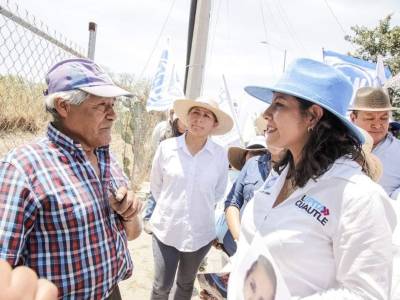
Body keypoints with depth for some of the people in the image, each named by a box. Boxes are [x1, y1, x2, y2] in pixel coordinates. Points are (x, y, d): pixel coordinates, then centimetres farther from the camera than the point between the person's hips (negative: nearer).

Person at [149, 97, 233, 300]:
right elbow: (155, 186, 3)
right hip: (166, 229, 0)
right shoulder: (166, 147, -11)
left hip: (200, 233, 1)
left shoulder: (220, 155, -10)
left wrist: (200, 208, 7)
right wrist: (170, 208, 7)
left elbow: (218, 192, 5)